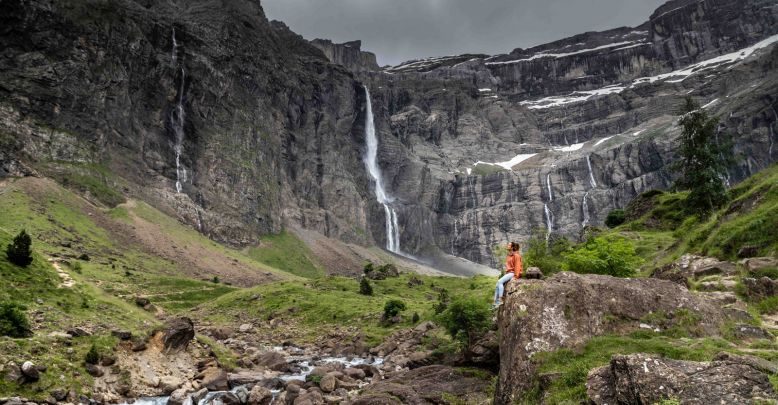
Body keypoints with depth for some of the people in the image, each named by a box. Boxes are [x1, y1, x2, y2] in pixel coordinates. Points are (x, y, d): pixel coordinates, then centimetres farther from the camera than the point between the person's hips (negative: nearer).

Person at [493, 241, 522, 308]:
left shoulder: (516, 255, -8)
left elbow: (517, 266, -13)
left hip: (513, 273, -9)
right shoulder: (509, 255, 17)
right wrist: (506, 273, 7)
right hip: (508, 273, 9)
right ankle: (496, 302, -5)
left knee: (500, 281, -25)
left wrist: (515, 276, -19)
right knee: (498, 285, -3)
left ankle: (500, 300, -27)